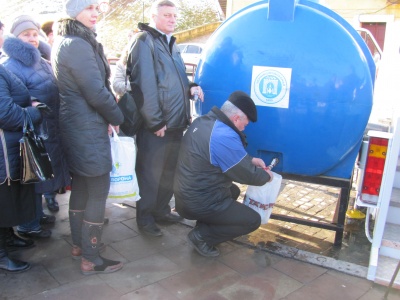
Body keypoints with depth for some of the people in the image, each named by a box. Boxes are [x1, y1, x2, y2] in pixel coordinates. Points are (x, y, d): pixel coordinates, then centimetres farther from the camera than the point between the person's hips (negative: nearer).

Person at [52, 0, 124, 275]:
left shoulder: (64, 42, 15)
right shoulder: (78, 45, -18)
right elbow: (97, 93, -21)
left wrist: (109, 115, 10)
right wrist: (118, 118, -5)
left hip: (74, 125, 10)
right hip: (89, 128, -10)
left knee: (80, 186, 18)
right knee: (99, 192, -2)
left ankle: (79, 243, 33)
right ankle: (91, 259, 8)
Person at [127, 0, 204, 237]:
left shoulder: (171, 44, 20)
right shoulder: (145, 41, -8)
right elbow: (144, 84, -17)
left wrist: (190, 88, 6)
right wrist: (155, 121, -19)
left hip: (176, 123, 8)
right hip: (155, 126, -8)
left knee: (170, 171, 16)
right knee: (150, 173, 2)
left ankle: (161, 210, 32)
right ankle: (145, 218, 17)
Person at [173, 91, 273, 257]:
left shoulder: (202, 121, 2)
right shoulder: (224, 136, -26)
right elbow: (247, 174, -14)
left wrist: (251, 160, 12)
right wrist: (266, 176, 6)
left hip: (186, 195, 9)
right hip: (199, 203, -9)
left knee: (233, 191, 29)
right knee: (253, 220, 1)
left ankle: (204, 228, 17)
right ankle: (201, 236, 1)